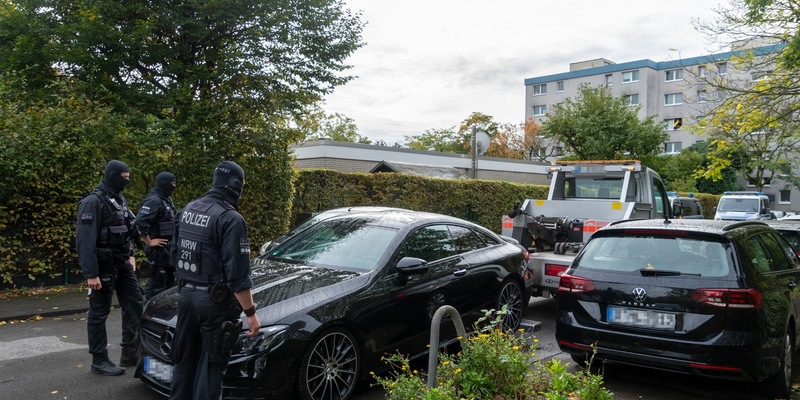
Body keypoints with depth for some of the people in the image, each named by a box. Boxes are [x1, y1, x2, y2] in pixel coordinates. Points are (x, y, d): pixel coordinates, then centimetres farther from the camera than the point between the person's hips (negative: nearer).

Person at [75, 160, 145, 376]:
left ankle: (130, 353, 19)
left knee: (135, 304, 9)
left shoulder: (119, 199, 12)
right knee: (99, 313, 2)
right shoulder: (94, 201, -16)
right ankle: (99, 361, 13)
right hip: (103, 265, -9)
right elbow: (85, 240, -21)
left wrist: (130, 255, 16)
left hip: (122, 263, 9)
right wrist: (90, 273, -23)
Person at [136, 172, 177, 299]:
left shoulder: (166, 199, 12)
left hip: (168, 247, 10)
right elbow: (140, 221, -28)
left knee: (171, 279, 17)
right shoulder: (154, 200, -17)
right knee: (157, 281, -3)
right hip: (158, 248, -10)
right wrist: (149, 241, -19)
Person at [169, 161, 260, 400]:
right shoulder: (231, 219, -19)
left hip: (186, 295, 8)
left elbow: (174, 255, 16)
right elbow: (237, 274, -21)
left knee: (184, 359, 20)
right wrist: (250, 312, -15)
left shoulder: (187, 210, 7)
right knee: (210, 365, 4)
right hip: (215, 301, -8)